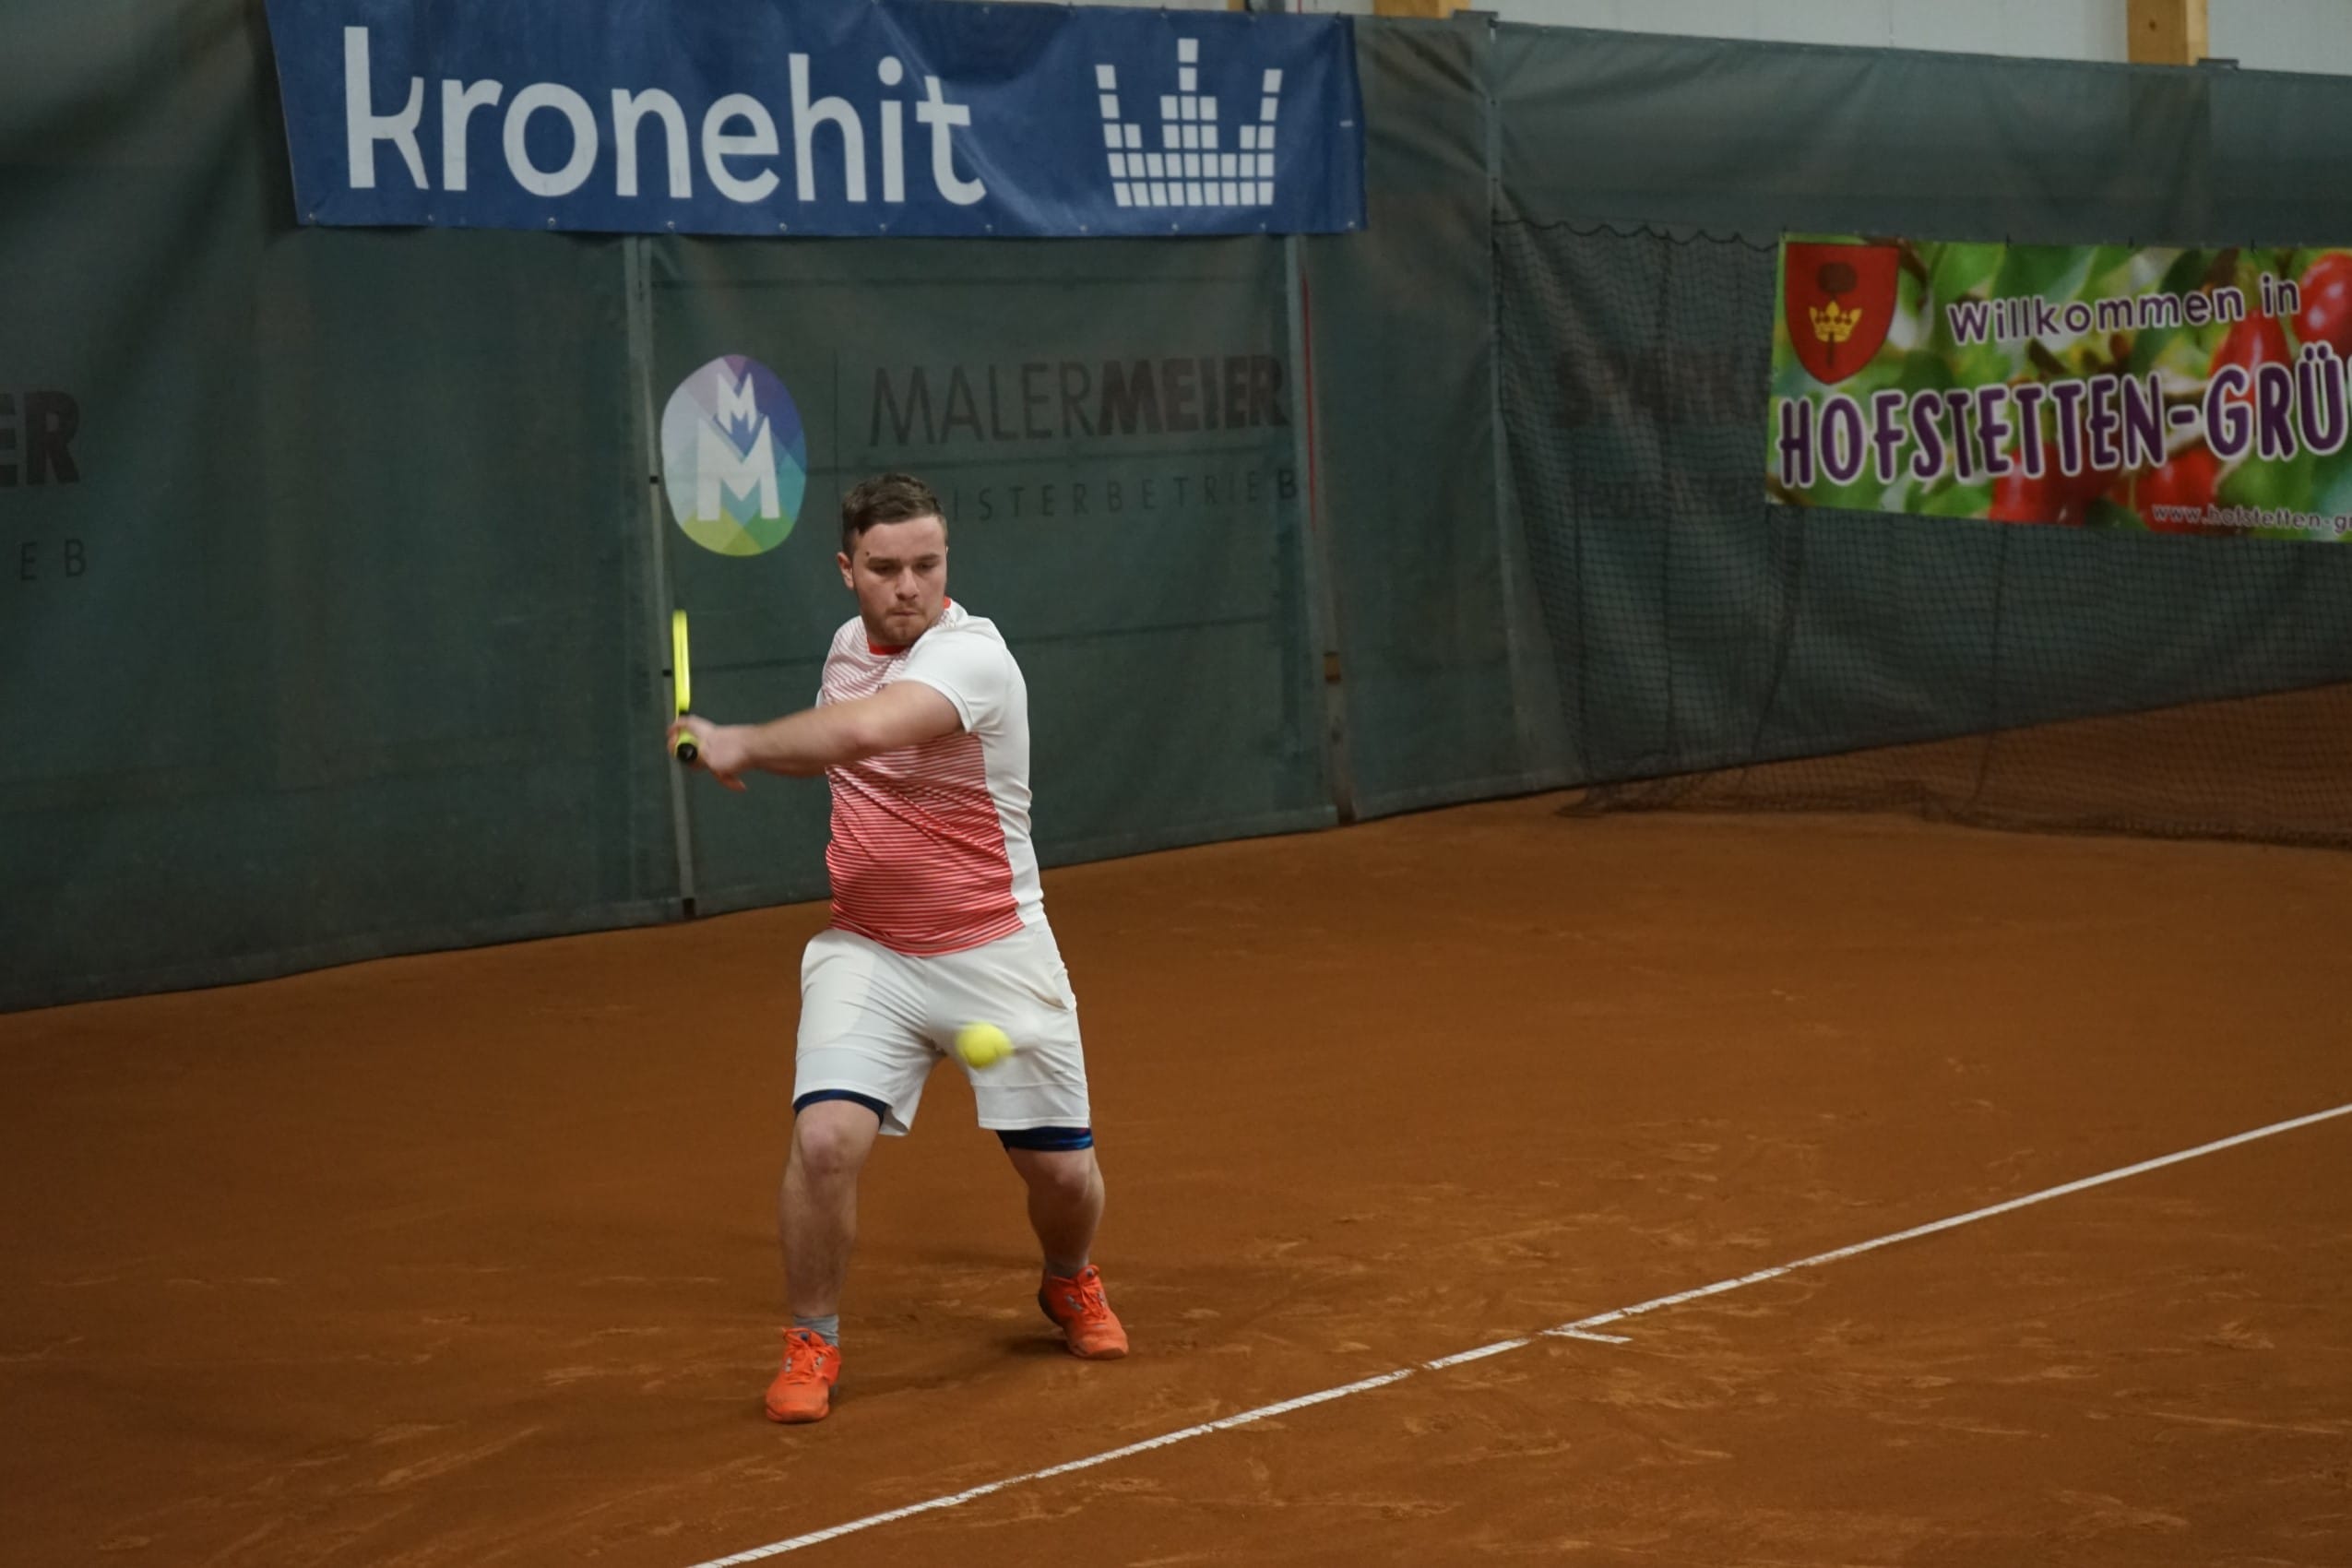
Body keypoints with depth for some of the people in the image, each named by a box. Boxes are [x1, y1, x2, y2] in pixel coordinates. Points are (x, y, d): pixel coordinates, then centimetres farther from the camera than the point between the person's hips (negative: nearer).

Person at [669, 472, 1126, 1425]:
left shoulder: (972, 656, -20)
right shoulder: (849, 644, 4)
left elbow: (863, 730, -38)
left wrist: (742, 742, -27)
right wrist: (748, 753, 7)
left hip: (994, 953, -4)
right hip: (866, 951, 4)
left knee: (1061, 1167, 3)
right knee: (826, 1137, -18)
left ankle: (1071, 1286, 39)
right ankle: (812, 1345, 2)